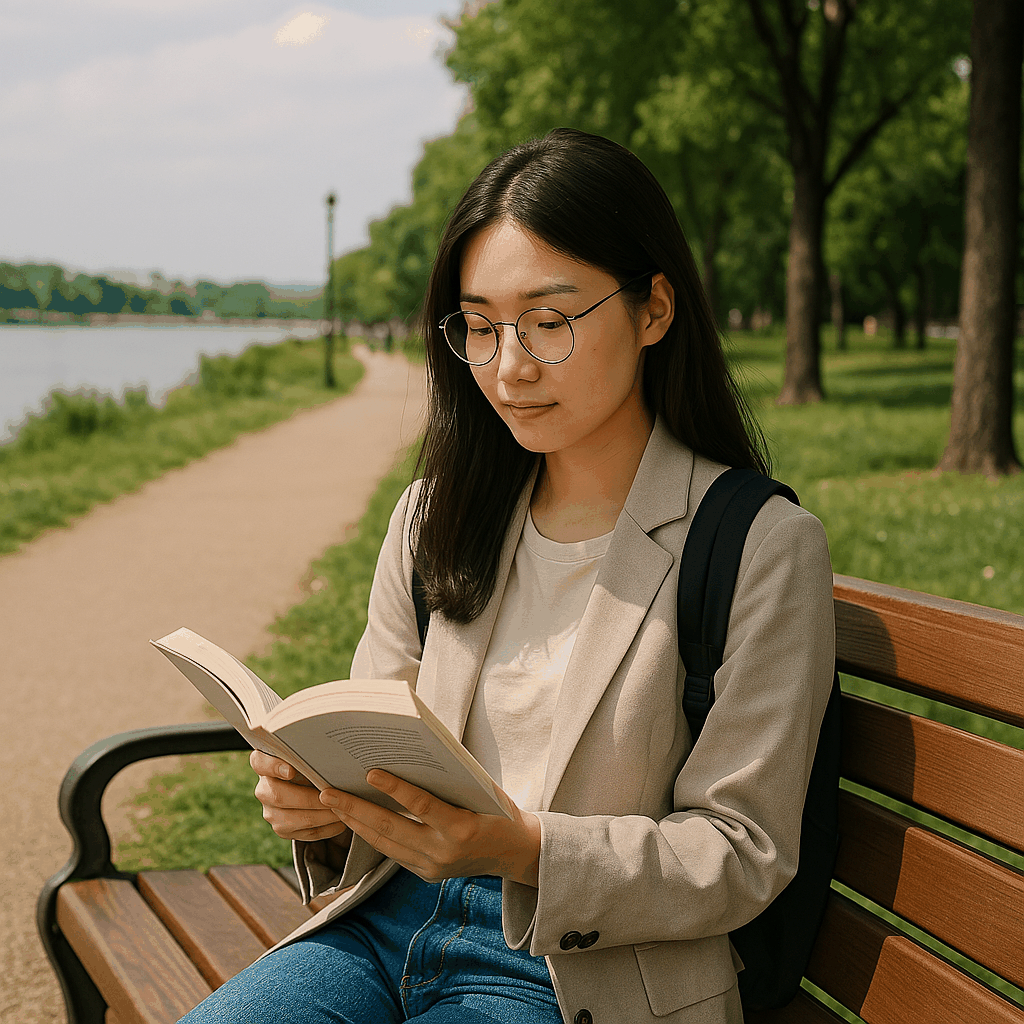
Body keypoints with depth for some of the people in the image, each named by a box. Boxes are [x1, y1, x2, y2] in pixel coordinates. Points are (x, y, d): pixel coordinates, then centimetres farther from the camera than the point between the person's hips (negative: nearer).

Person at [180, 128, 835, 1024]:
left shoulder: (761, 547, -8)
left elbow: (741, 854, -9)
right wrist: (324, 800, -11)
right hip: (393, 918, 5)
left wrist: (520, 848, -24)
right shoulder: (435, 516, 9)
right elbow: (378, 741, 14)